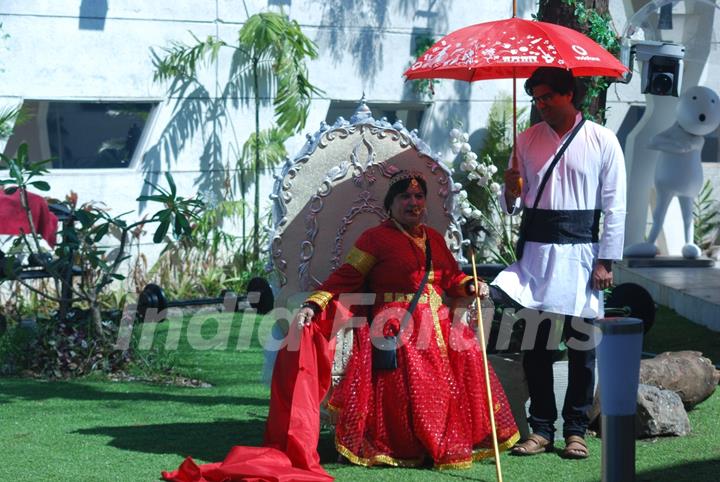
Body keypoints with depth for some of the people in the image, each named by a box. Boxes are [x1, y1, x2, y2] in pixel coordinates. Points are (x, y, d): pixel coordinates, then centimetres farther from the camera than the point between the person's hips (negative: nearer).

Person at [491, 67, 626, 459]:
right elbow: (514, 204, 13)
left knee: (582, 344, 1)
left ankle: (576, 430, 10)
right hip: (536, 250, 3)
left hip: (581, 252, -3)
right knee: (535, 342, 2)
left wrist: (606, 261, -7)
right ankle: (541, 428, 10)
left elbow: (615, 206, -2)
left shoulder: (602, 141, 0)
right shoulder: (528, 140, 9)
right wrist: (511, 193, -11)